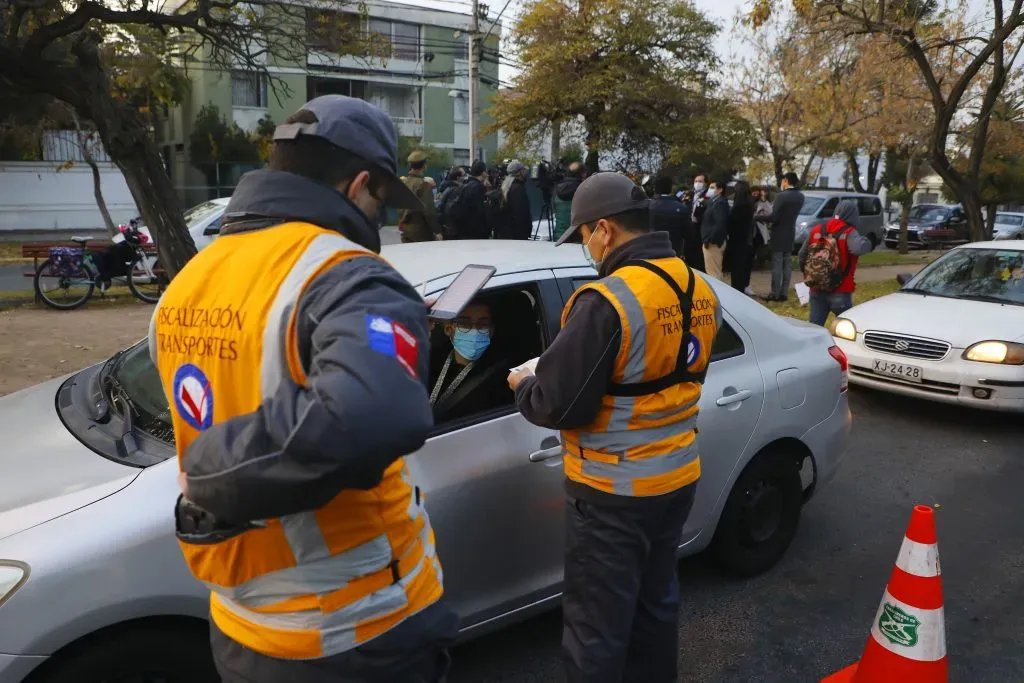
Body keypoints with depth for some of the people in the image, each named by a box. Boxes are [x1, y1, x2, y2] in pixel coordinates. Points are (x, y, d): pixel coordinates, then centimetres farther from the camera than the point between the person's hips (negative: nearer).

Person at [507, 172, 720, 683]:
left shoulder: (607, 301, -25)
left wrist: (523, 386, -1)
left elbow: (558, 405, -22)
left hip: (612, 491, -8)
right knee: (655, 602, 25)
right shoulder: (700, 291, 2)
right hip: (677, 477, 8)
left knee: (597, 623, 9)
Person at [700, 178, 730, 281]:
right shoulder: (714, 202, 16)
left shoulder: (720, 203, -14)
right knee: (715, 271, 16)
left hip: (713, 242, -10)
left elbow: (720, 224, -24)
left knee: (713, 272, -6)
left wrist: (709, 239, -22)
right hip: (712, 241, 10)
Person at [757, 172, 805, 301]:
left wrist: (757, 216, -8)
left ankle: (775, 294, -1)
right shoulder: (800, 197, 6)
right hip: (790, 234, 7)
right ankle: (784, 293, 13)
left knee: (777, 264, -3)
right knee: (787, 264, 10)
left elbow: (774, 217, -20)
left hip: (779, 235, -7)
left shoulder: (782, 196, -18)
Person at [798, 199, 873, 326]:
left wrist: (809, 275, 21)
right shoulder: (849, 233, -10)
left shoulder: (816, 230, 5)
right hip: (840, 292, -4)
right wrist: (865, 241, -9)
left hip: (816, 290, 4)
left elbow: (801, 257, 8)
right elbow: (858, 249, -30)